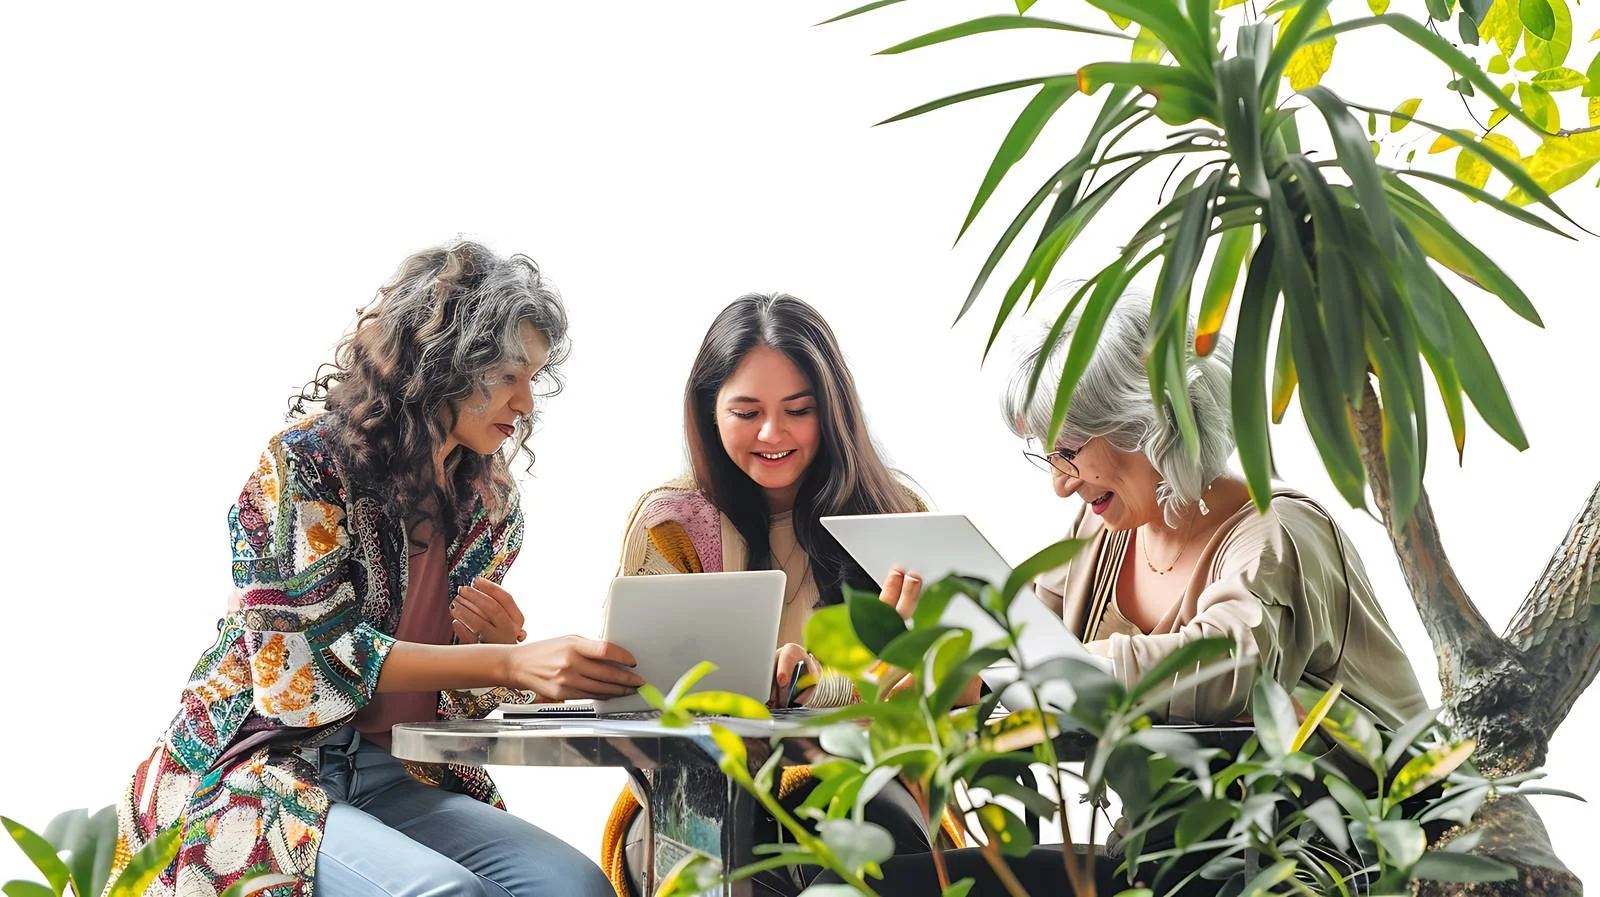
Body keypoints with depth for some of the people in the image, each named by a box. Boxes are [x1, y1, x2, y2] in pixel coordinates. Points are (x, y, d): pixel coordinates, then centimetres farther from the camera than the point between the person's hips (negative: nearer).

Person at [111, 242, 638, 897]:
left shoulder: (491, 509, 11)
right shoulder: (307, 463, -9)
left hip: (391, 779, 6)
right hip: (265, 765, -6)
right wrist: (511, 664, -26)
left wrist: (503, 641, -9)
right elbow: (304, 656, -19)